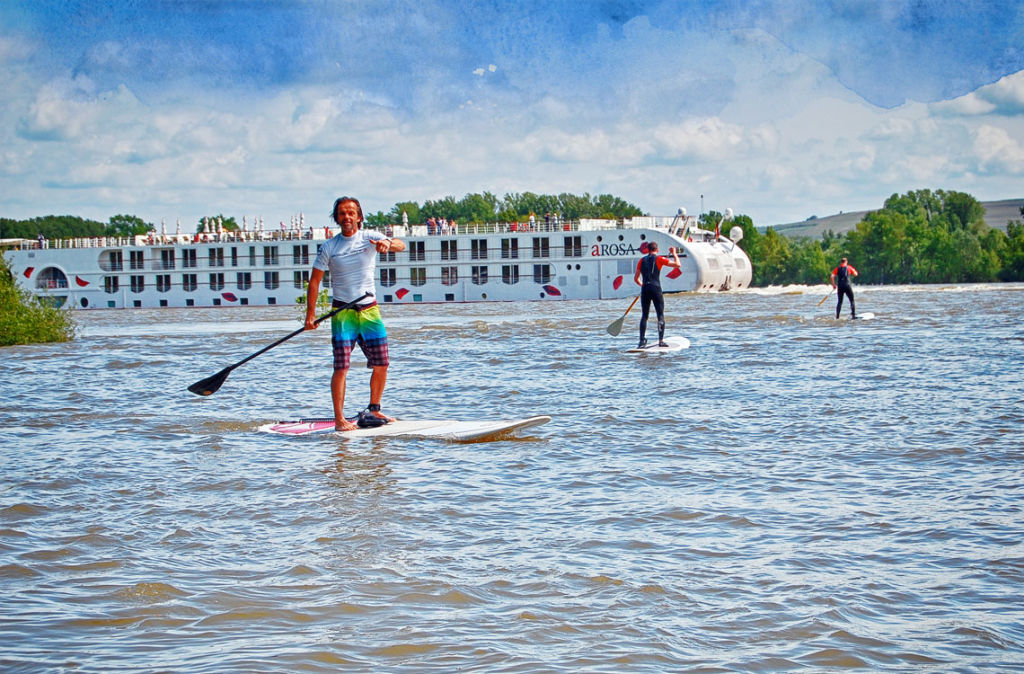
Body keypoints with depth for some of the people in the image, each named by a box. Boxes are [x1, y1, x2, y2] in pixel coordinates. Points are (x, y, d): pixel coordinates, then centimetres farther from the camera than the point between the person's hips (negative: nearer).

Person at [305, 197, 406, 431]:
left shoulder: (369, 238, 0)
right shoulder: (329, 247, -1)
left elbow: (400, 245, -16)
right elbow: (314, 281, 3)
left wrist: (388, 244, -40)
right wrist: (310, 313, -4)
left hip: (370, 310, 2)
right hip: (343, 312, -2)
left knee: (381, 364, 5)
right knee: (341, 366, -10)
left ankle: (374, 409, 23)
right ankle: (339, 419, -9)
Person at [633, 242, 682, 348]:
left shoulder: (642, 260, 11)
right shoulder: (659, 259, 0)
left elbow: (636, 279, 15)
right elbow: (678, 264, -2)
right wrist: (674, 254, 14)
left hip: (645, 290, 3)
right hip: (656, 289, -3)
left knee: (644, 315, 9)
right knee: (661, 315, 4)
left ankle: (642, 341, 3)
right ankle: (661, 340, -5)